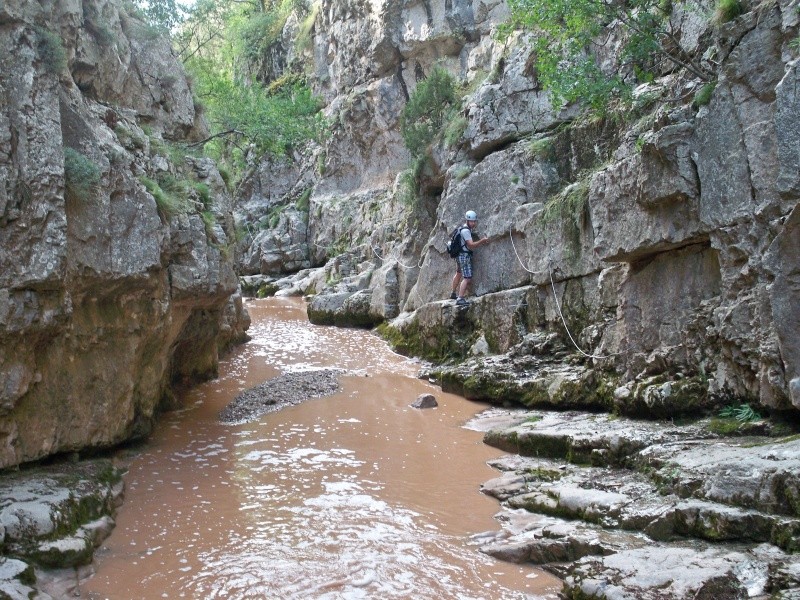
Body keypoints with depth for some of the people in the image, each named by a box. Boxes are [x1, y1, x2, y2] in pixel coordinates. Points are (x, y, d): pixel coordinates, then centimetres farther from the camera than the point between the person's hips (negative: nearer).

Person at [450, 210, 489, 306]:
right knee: (467, 278, -16)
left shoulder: (467, 229, 12)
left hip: (460, 255, 11)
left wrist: (482, 242, 0)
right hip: (465, 256, -11)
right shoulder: (466, 230, -19)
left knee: (458, 274, 28)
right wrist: (482, 240, -23)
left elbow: (471, 244, 11)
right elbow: (471, 245, -24)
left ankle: (453, 293, 45)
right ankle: (460, 299, -25)